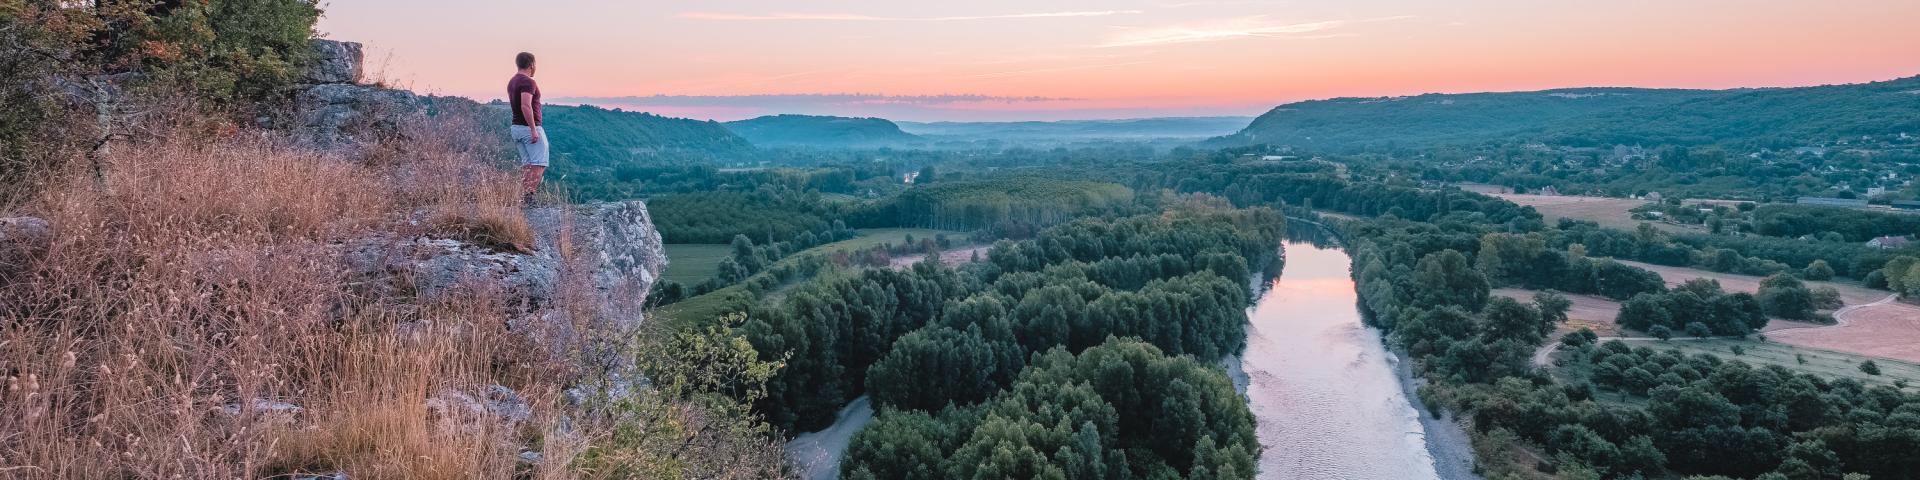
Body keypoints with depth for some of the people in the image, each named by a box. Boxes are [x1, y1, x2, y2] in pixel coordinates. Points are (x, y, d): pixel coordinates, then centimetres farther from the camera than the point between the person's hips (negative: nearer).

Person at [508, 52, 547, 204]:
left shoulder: (511, 82, 15)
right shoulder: (528, 82, -15)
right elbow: (526, 106, -26)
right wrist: (534, 130, -26)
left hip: (516, 127, 9)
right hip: (529, 128, -9)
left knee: (527, 164, 12)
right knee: (539, 163, -6)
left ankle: (522, 197, 7)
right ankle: (528, 196, -15)